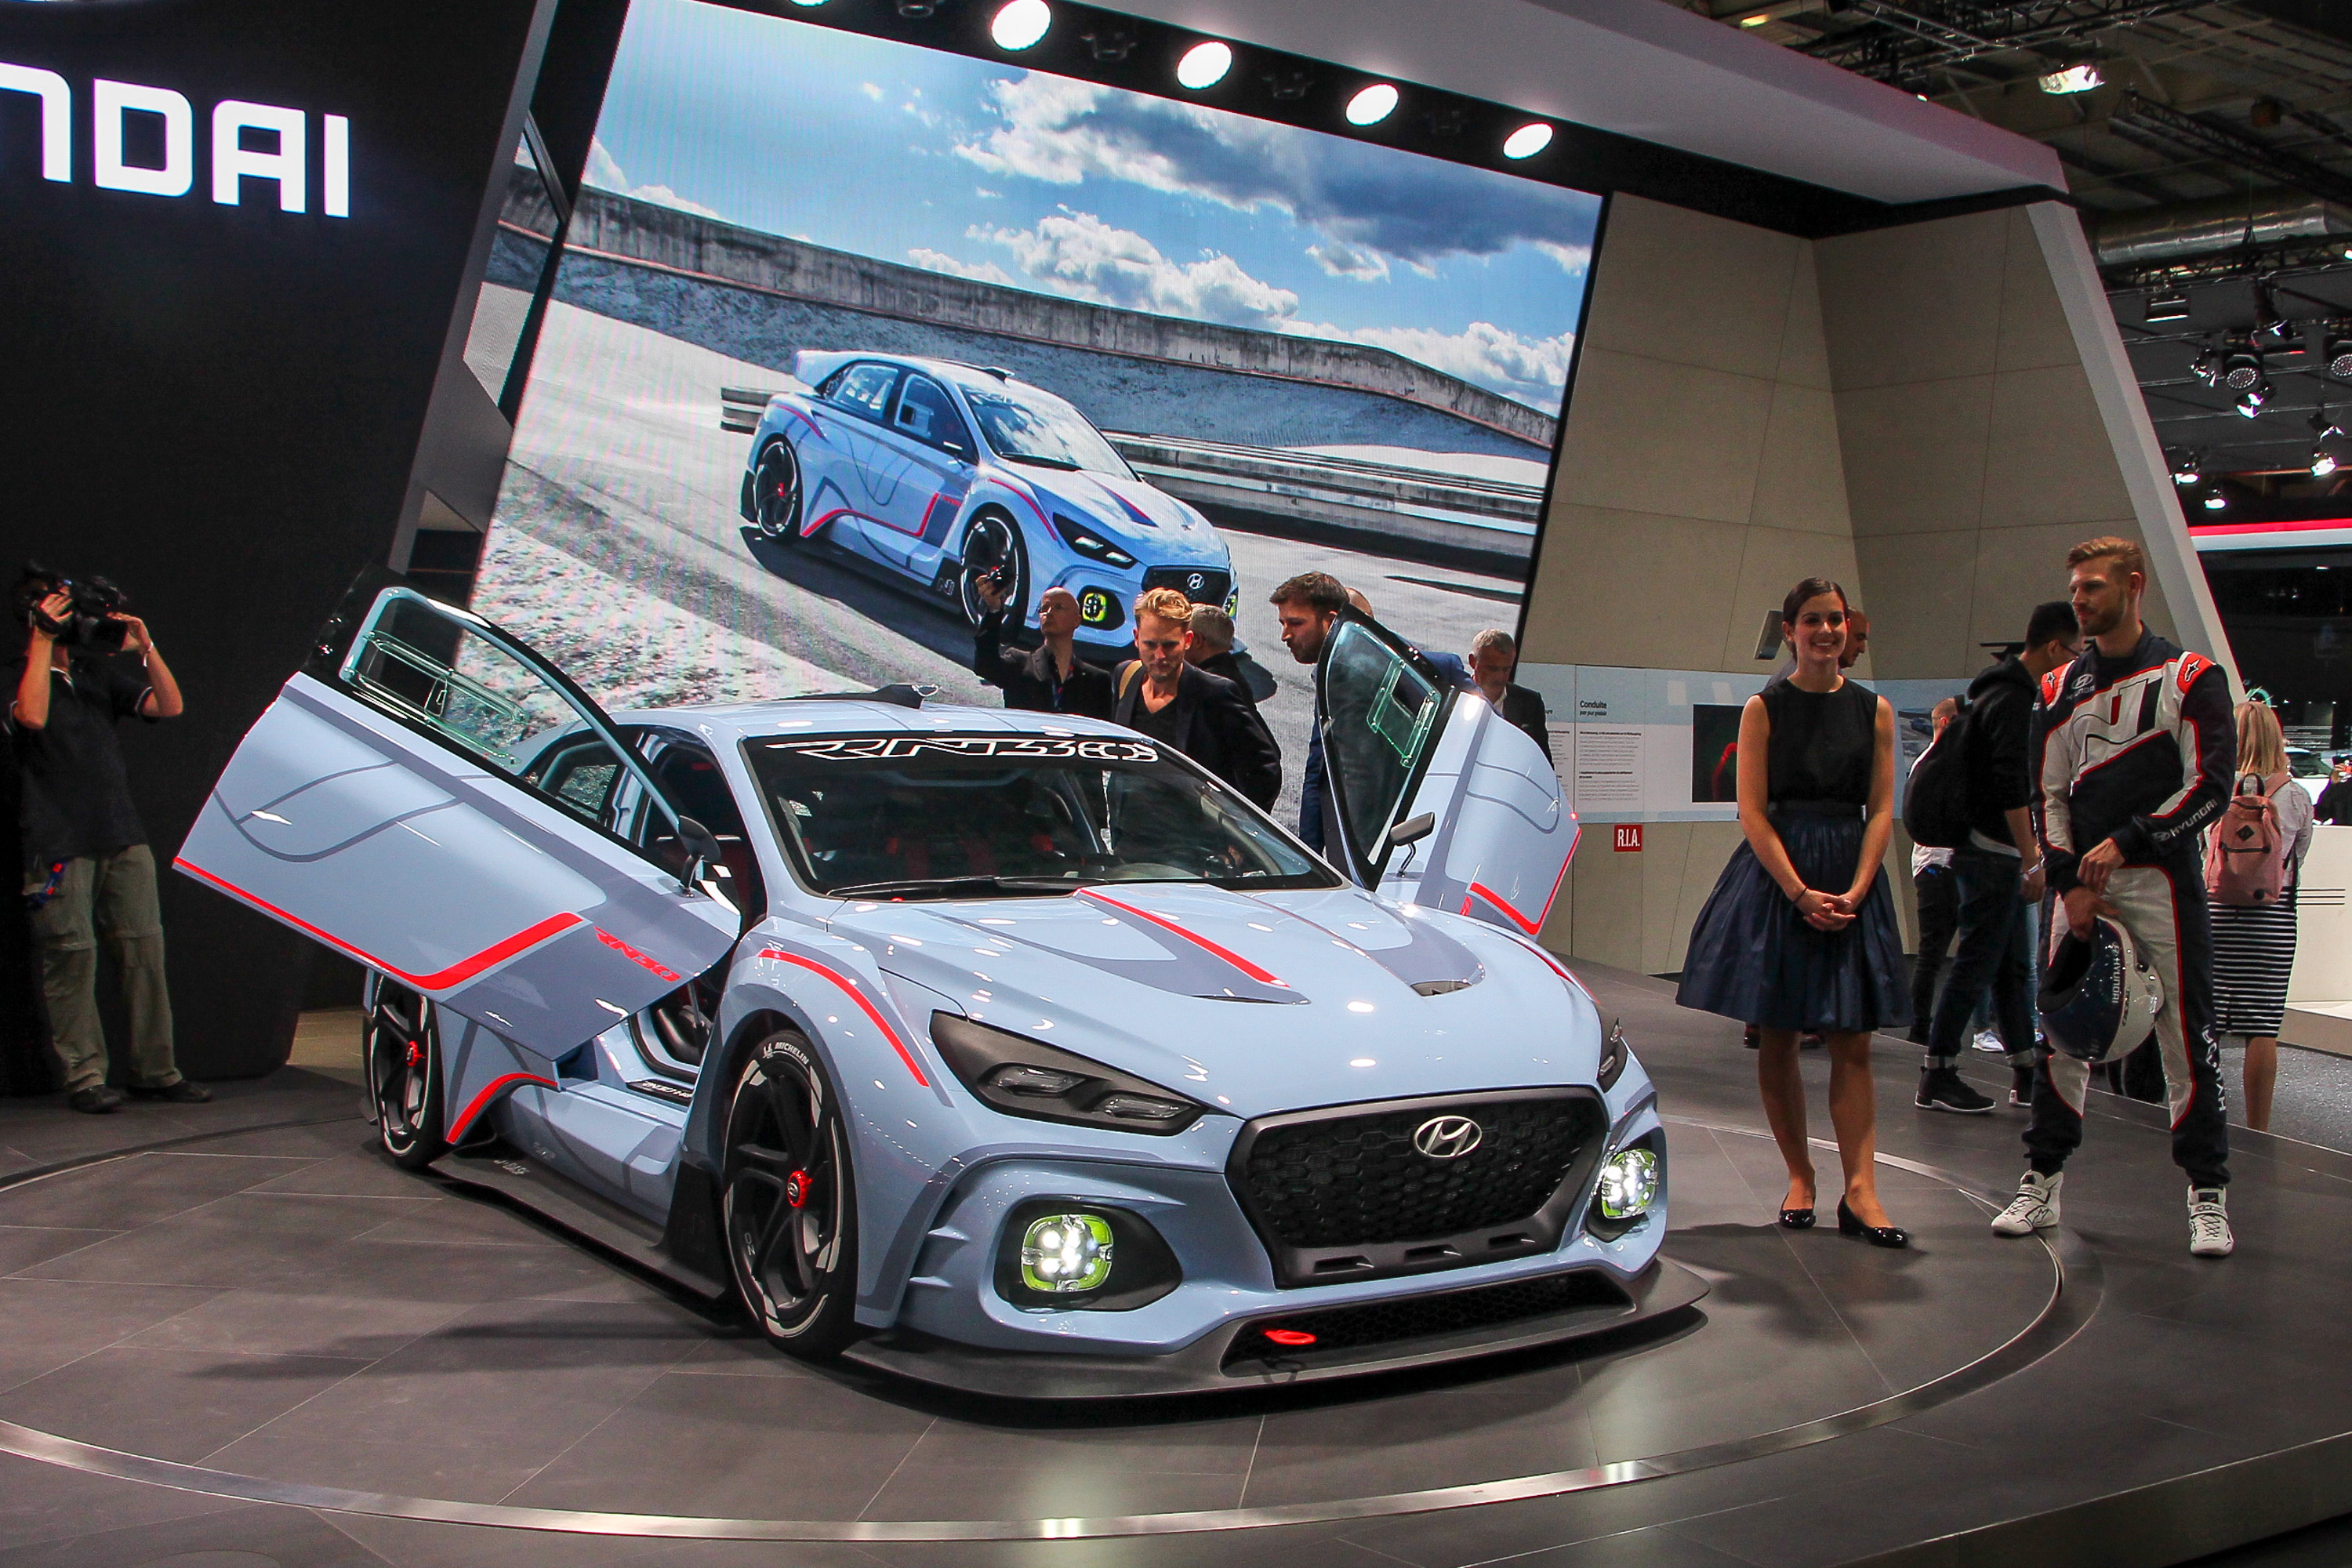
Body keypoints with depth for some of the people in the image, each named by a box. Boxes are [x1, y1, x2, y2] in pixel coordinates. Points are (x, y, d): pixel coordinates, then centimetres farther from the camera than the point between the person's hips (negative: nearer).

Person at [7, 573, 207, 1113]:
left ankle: (155, 1072, 9)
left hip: (123, 839, 5)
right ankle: (84, 1076, 3)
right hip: (59, 843, -5)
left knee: (145, 949, 3)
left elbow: (169, 706, 10)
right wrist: (43, 641, -16)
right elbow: (32, 716, -21)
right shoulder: (19, 678, 1)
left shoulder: (98, 672, 17)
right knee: (73, 956, -5)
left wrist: (145, 648, -2)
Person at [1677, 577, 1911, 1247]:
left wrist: (1854, 891, -9)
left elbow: (1881, 810, 4)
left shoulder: (1873, 709, 7)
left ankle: (1859, 1191, -4)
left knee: (1852, 1043, -1)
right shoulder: (1765, 708, 1)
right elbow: (1753, 812, -5)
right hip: (1775, 875, -2)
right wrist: (1801, 893, -14)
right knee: (1777, 1038, 3)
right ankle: (1799, 1177, 15)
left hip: (1853, 878, 2)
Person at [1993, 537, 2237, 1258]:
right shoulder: (2061, 689, 12)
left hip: (2163, 881, -4)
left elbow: (2208, 786, -7)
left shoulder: (2189, 677, 0)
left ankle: (2208, 1196, 7)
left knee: (2186, 1031, -3)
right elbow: (2049, 796, 10)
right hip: (2082, 882, 4)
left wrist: (2124, 842, -13)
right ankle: (2042, 1182, 10)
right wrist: (2070, 882, -2)